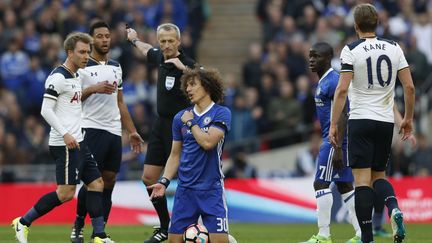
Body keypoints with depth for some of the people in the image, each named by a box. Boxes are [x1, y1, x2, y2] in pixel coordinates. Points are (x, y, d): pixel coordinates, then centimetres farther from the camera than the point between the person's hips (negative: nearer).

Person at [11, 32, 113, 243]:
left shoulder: (76, 77, 16)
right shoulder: (58, 77, -13)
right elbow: (46, 110, -19)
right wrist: (65, 134, -24)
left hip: (77, 142, 10)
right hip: (64, 144, -10)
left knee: (96, 183, 5)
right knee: (66, 192, -10)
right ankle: (23, 222, 0)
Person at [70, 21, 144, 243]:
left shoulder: (116, 67, 16)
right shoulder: (82, 67, -3)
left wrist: (132, 131, 18)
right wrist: (93, 89, -20)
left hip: (114, 131, 6)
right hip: (92, 129, -6)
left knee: (109, 182, 3)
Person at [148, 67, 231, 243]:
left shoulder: (221, 113, -3)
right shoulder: (181, 117, 10)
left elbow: (208, 142, -17)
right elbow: (175, 155, 15)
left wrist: (190, 123, -4)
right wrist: (164, 181, 4)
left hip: (211, 189, -4)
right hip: (185, 188, 5)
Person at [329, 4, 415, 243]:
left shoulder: (351, 50, -6)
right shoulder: (393, 48, 6)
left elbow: (342, 90, -12)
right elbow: (409, 86, 4)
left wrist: (333, 125, -7)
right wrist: (408, 118, 16)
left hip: (360, 120, -4)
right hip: (386, 121, 4)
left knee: (362, 179, -3)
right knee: (379, 175, 18)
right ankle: (394, 208, -13)